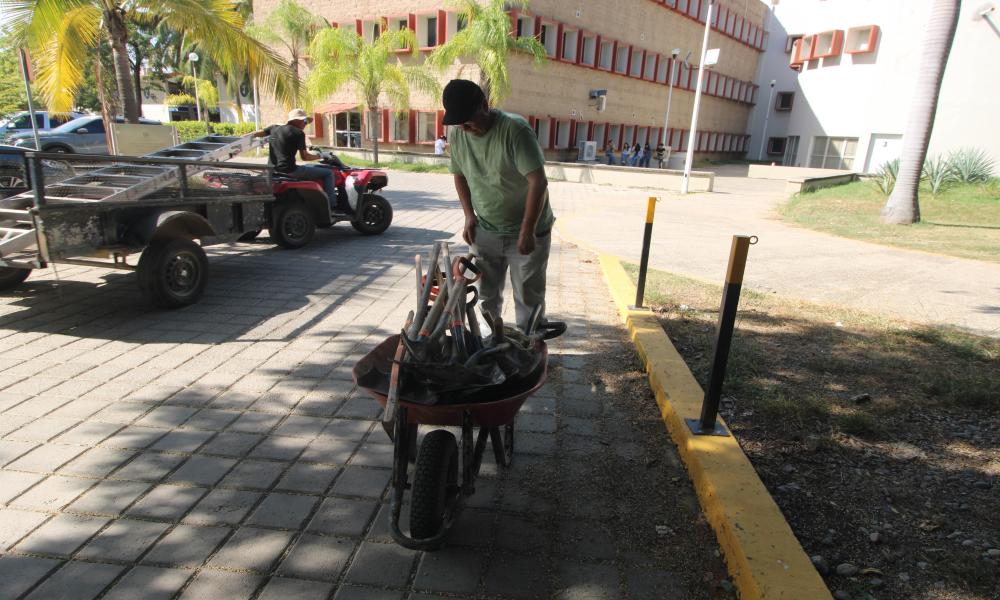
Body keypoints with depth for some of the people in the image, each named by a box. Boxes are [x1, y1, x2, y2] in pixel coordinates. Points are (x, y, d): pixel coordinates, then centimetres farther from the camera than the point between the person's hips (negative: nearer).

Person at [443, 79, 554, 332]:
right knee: (486, 295, 16)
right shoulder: (457, 135, -4)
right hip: (484, 231, 5)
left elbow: (538, 182, -26)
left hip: (527, 231, -5)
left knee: (528, 297, 5)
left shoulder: (515, 129, -23)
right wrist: (469, 215, 1)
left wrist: (527, 231, -27)